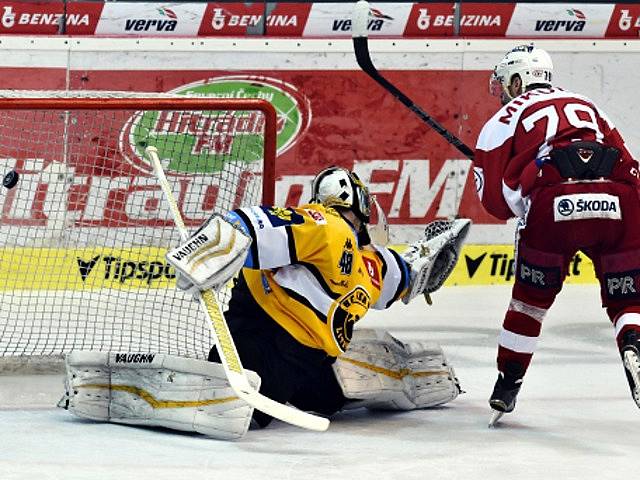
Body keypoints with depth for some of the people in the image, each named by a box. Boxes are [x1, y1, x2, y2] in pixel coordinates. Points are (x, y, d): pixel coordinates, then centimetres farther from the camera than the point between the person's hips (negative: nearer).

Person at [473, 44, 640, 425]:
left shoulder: (507, 118, 22)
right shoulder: (589, 107, 34)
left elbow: (495, 197, 13)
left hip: (553, 206, -2)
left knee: (531, 297, 19)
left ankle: (508, 384, 25)